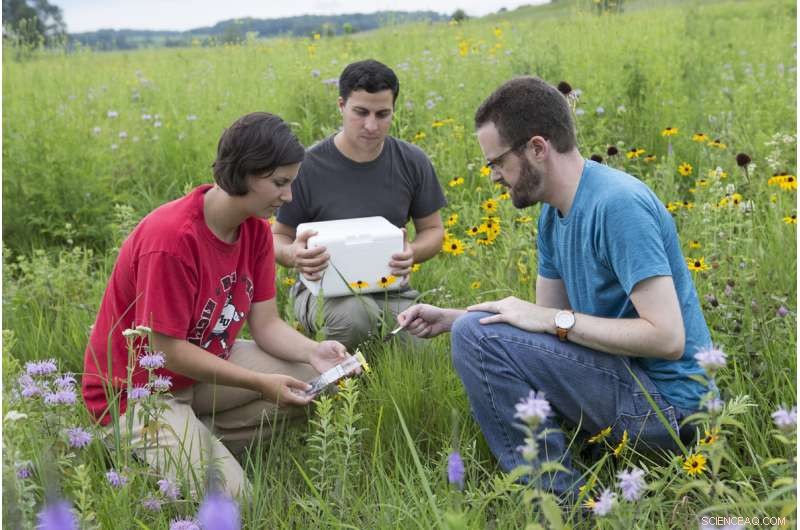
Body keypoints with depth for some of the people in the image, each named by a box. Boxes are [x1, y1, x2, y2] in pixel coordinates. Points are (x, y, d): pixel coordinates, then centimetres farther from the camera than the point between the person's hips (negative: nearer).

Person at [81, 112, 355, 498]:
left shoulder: (256, 228, -4)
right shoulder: (172, 238, -29)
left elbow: (266, 324, -2)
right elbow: (167, 350, -25)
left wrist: (313, 352, -22)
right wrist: (259, 383, -26)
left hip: (204, 364, 8)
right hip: (138, 390, -8)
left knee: (309, 378, -8)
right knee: (226, 493, -19)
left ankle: (200, 439, -2)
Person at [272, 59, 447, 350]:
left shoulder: (412, 163, -1)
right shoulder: (308, 167, -11)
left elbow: (433, 230, 10)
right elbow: (279, 236, 1)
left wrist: (413, 252, -15)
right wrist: (292, 254, -25)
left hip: (390, 289, 3)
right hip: (324, 288, -3)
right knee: (355, 315, -37)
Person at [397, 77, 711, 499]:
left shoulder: (618, 204, -20)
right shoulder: (554, 215, 9)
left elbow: (668, 338, -25)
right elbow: (546, 316, 17)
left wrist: (553, 320, -20)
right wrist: (446, 319, 7)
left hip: (666, 402, -10)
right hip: (627, 380, 10)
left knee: (477, 337, -21)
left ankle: (563, 500, -10)